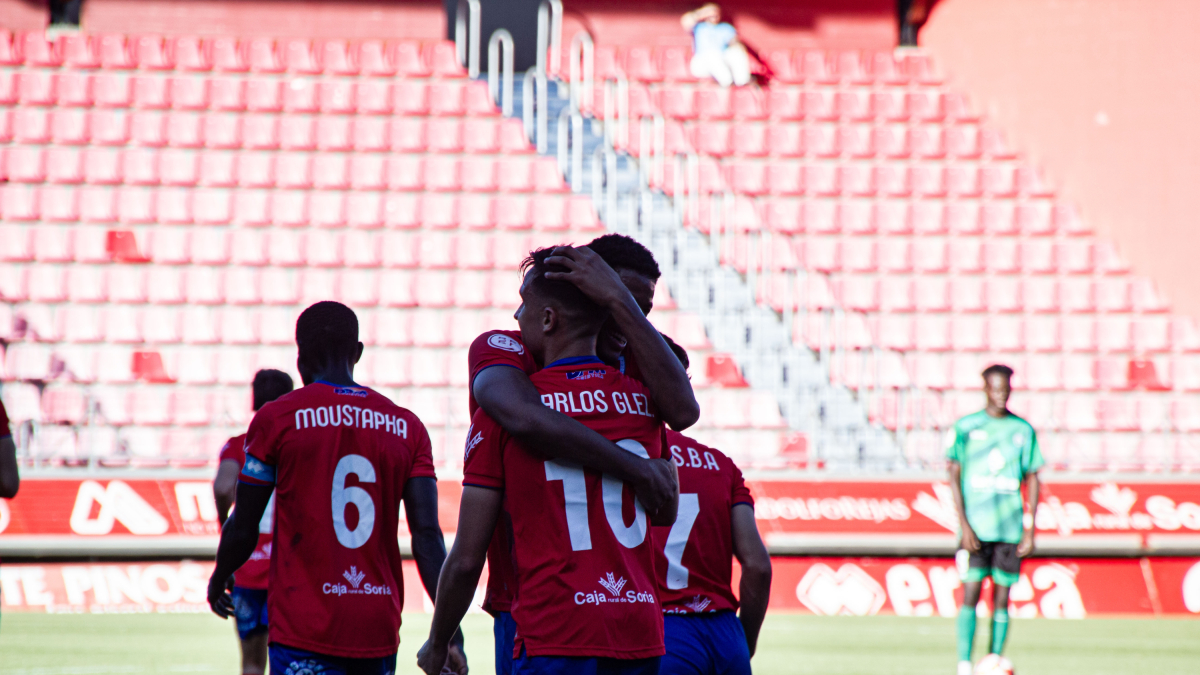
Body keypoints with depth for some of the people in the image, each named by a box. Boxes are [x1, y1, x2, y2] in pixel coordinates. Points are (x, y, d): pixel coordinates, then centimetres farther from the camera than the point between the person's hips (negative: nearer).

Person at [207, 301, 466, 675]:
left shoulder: (275, 420, -1)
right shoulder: (407, 427, 8)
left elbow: (243, 530, 3)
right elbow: (427, 536, 0)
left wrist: (218, 581, 23)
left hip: (305, 627, -4)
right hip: (379, 629, 4)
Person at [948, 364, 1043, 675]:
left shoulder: (1023, 430, 8)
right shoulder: (966, 427, 2)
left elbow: (1032, 480, 11)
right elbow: (954, 475, 0)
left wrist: (1030, 530, 4)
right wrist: (964, 524, -9)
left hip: (1010, 530, 2)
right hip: (976, 528, -2)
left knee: (1001, 598, 3)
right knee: (970, 594, -9)